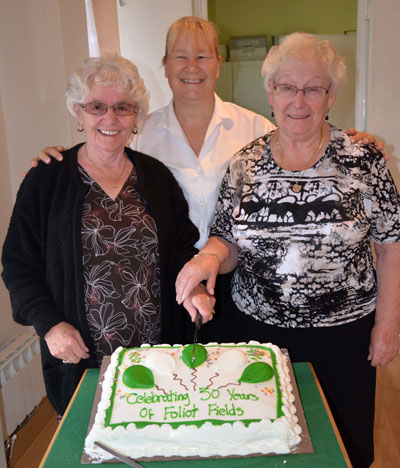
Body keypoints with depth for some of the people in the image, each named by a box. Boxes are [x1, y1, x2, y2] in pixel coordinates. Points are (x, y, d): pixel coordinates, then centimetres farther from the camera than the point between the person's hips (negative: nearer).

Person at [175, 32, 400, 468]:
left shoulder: (364, 160, -7)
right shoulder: (244, 164, -2)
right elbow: (227, 242, 3)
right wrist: (210, 255, -18)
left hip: (343, 334, -1)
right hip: (256, 328, 2)